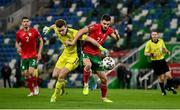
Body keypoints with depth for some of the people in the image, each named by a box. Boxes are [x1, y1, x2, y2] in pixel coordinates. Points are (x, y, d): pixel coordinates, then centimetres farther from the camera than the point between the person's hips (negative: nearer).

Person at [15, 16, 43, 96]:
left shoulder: (34, 31, -7)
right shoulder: (19, 33, -2)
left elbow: (41, 41, 5)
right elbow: (17, 42, 13)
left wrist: (39, 53, -1)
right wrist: (18, 47, -10)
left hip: (33, 56, -3)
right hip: (24, 56, 3)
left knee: (31, 72, -19)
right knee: (25, 74, 0)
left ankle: (35, 86, 8)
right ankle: (32, 91, 17)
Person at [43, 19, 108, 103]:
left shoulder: (74, 33, -31)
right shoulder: (57, 31, -15)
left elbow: (89, 39, -28)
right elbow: (54, 26, 12)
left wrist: (101, 48, -27)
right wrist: (49, 28, 34)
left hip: (74, 56, -6)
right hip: (65, 54, 6)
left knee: (61, 75, -16)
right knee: (55, 75, 4)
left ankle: (55, 95, 5)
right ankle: (62, 83, 38)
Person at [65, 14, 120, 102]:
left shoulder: (109, 30, 1)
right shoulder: (95, 27, -18)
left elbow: (117, 38, 8)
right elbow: (81, 31, -21)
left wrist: (116, 34, -16)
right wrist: (73, 42, -24)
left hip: (96, 55, 6)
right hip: (86, 52, -6)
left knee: (104, 78, 6)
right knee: (88, 65, -41)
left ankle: (104, 97, 26)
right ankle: (86, 84, -18)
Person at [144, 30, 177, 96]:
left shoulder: (161, 41, 2)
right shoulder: (149, 43, -9)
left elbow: (164, 48, 17)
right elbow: (145, 53, -6)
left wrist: (167, 51, -5)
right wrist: (151, 54, -25)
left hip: (162, 60, 3)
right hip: (155, 62, -3)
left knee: (169, 76, -8)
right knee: (161, 78, -1)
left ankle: (170, 86, 22)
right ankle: (163, 91, 22)